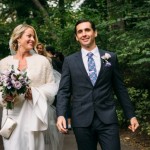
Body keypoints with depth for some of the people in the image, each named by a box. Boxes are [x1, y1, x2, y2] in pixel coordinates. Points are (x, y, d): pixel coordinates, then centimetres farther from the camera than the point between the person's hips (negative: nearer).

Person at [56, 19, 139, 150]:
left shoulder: (111, 57, 7)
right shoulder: (69, 61, 6)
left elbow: (120, 88, 10)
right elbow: (64, 90, 2)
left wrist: (131, 115, 8)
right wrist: (61, 115, -12)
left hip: (107, 119, 0)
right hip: (81, 120, 0)